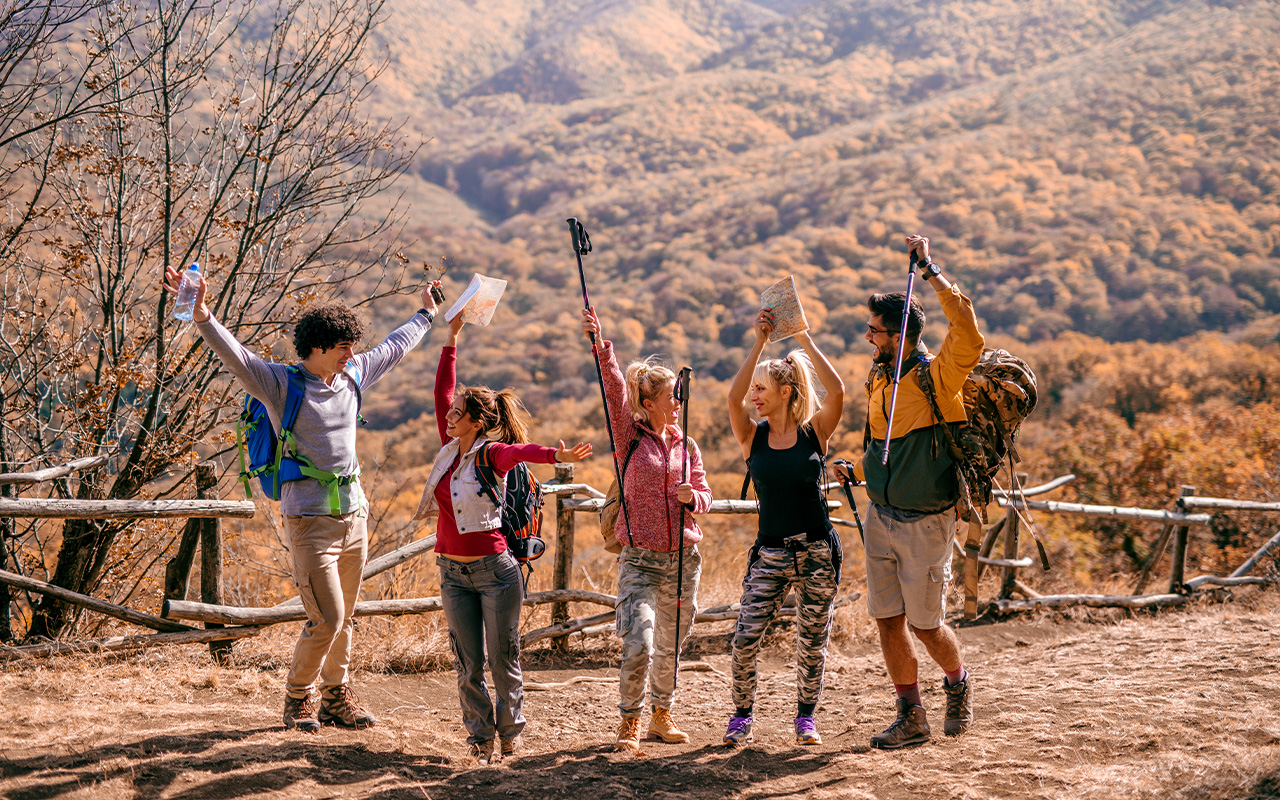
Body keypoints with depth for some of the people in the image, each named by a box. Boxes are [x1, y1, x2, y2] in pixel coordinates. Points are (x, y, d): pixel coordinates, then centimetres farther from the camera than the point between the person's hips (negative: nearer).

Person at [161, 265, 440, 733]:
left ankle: (336, 697, 25)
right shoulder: (281, 385, -9)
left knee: (343, 618, 12)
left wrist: (427, 315, 38)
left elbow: (393, 348, 26)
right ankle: (297, 698, 11)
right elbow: (234, 355, -21)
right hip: (310, 519, -6)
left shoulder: (353, 377, 8)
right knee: (327, 618, -8)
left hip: (353, 514, 6)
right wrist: (201, 315, -36)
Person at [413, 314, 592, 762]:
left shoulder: (492, 454, -10)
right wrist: (452, 339, 16)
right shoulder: (451, 450, 6)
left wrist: (557, 455, -53)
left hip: (494, 570, -5)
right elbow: (442, 392, 14)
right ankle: (480, 736, 17)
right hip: (453, 572, 5)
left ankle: (510, 733, 19)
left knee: (503, 659, 4)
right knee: (468, 664, 6)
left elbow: (522, 449, -33)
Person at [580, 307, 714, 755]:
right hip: (640, 558, -4)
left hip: (683, 558, 4)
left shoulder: (685, 445, 9)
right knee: (638, 643, -15)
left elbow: (704, 494, 13)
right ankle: (629, 724, 3)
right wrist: (600, 346, -31)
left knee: (670, 645, 14)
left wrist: (693, 497, -11)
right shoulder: (631, 434, -2)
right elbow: (614, 389, -17)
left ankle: (661, 717, 32)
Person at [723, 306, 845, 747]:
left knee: (812, 641, 6)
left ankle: (806, 718, 24)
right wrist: (760, 342, -20)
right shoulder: (752, 436, 1)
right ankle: (741, 717, 10)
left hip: (817, 549, -1)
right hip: (770, 550, 1)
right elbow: (733, 397, -18)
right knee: (745, 638, -8)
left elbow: (836, 390, -19)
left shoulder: (814, 431, -2)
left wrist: (804, 338, -17)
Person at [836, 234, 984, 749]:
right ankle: (911, 718, 18)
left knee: (926, 625, 3)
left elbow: (968, 332, -35)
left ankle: (958, 685, 32)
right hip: (881, 517, 6)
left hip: (925, 523, -6)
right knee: (889, 621, 6)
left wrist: (929, 267, -31)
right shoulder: (879, 379, 7)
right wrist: (857, 471, 12)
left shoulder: (937, 377, -16)